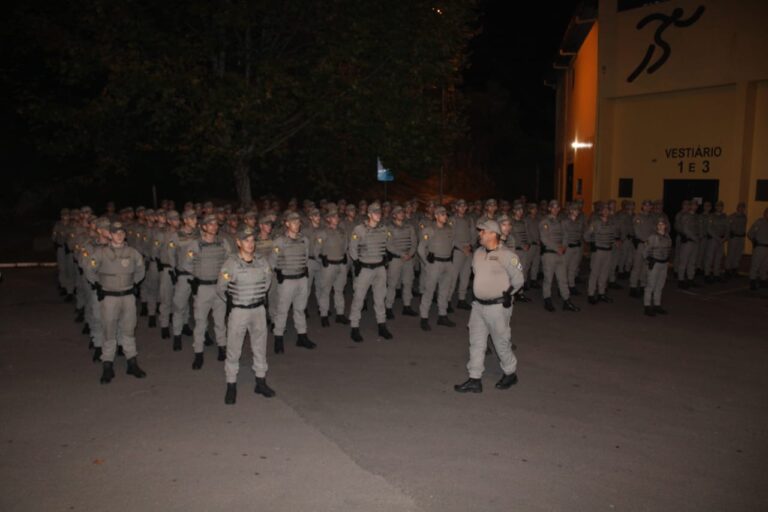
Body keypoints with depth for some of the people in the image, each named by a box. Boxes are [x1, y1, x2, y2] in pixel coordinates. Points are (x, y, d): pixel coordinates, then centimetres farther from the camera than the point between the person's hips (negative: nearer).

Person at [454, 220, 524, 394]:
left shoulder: (506, 255, -17)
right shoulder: (478, 252, 5)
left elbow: (518, 279, -10)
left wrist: (508, 294, -5)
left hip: (497, 307, -7)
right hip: (478, 304, 7)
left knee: (501, 342, 8)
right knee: (476, 342, 10)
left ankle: (510, 374, 31)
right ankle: (474, 380, 18)